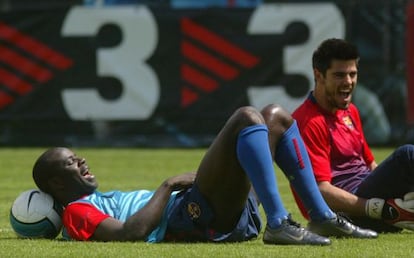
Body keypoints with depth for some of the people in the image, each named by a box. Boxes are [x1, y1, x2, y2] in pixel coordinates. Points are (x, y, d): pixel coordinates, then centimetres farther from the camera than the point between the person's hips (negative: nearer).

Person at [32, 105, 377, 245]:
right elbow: (131, 232, -16)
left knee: (276, 116, 13)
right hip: (198, 216, -10)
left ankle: (322, 217, 3)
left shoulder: (108, 200, 33)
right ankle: (278, 225, -32)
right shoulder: (77, 212, 2)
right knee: (247, 117, -22)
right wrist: (169, 185, -8)